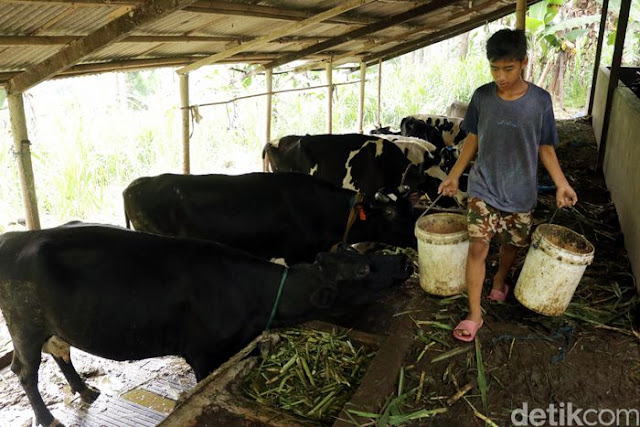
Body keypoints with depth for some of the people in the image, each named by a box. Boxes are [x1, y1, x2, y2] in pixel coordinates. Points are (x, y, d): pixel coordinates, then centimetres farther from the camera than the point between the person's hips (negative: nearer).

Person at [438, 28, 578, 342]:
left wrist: (561, 184, -8)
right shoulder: (482, 97, -8)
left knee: (511, 244, 17)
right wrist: (455, 174, 6)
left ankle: (500, 280, 48)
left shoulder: (540, 100, -10)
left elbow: (545, 147, -1)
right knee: (478, 247, -7)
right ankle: (474, 314, 3)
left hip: (520, 193, 1)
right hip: (483, 188, 0)